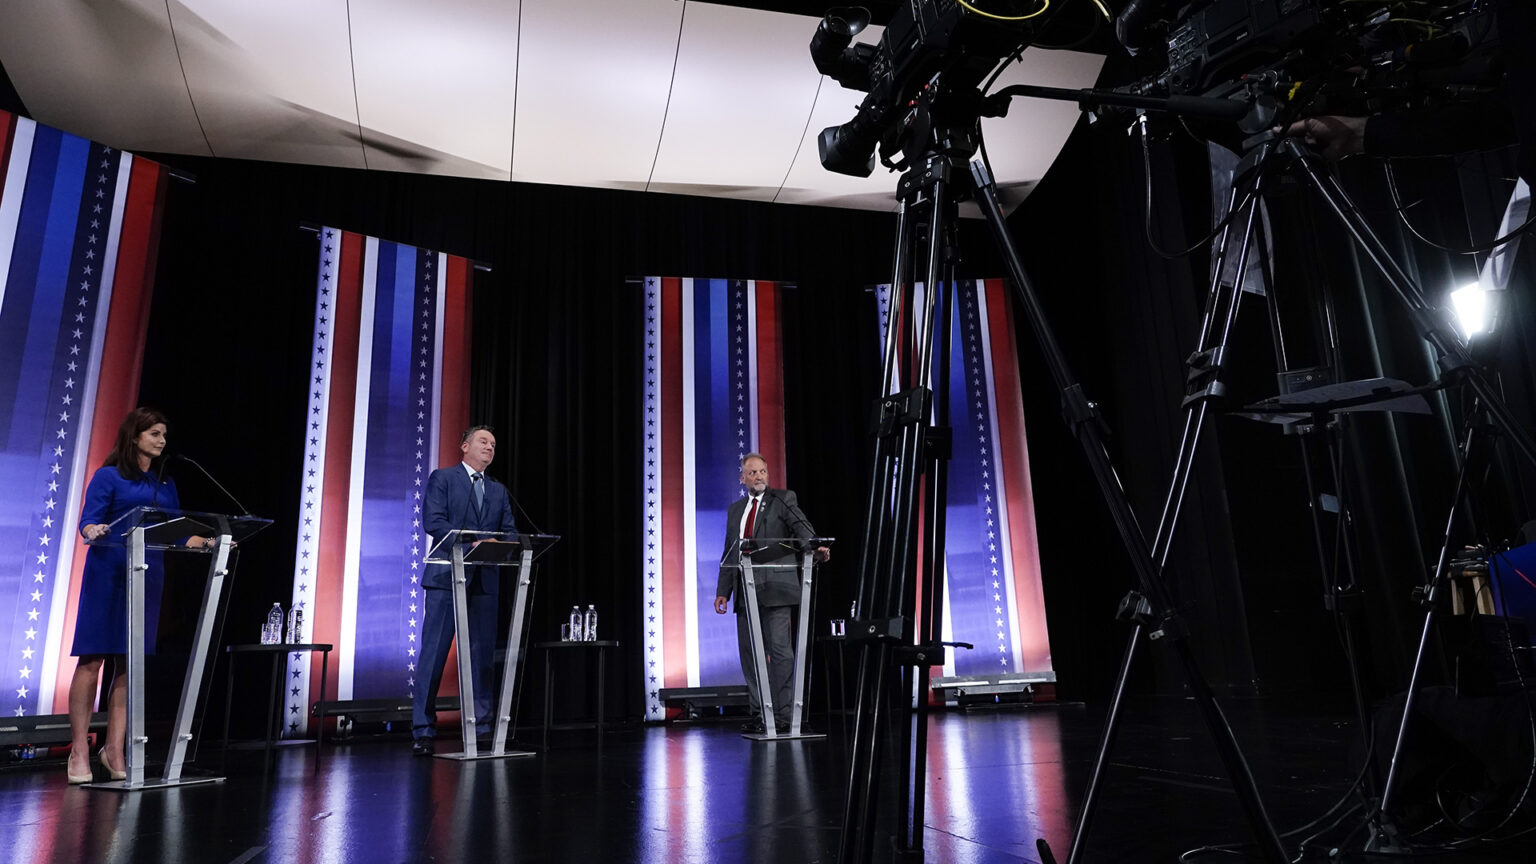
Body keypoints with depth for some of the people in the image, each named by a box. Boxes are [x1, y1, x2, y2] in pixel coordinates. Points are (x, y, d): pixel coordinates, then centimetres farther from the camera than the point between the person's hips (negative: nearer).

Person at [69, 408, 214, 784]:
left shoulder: (165, 484, 16)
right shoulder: (108, 477, 1)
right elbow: (88, 520, -9)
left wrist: (208, 542, 1)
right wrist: (95, 531, -30)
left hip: (148, 576, 5)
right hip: (109, 572, -5)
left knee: (130, 664, 5)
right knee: (92, 659, -3)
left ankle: (114, 749, 11)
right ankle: (79, 750, 5)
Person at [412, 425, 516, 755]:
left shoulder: (499, 491, 21)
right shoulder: (442, 478, 6)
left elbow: (510, 532, 13)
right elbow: (433, 521, -7)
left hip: (485, 580, 5)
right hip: (447, 577, -5)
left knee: (481, 655, 6)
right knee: (433, 652, -5)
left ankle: (480, 726, 12)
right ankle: (422, 729, 2)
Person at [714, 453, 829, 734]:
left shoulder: (783, 499, 5)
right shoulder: (735, 509, 19)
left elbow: (802, 527, -11)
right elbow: (729, 553, 19)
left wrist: (816, 548, -32)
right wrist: (723, 590, 11)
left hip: (775, 589, -5)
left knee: (780, 650, -7)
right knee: (750, 654, 7)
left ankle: (783, 714, -3)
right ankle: (758, 713, 16)